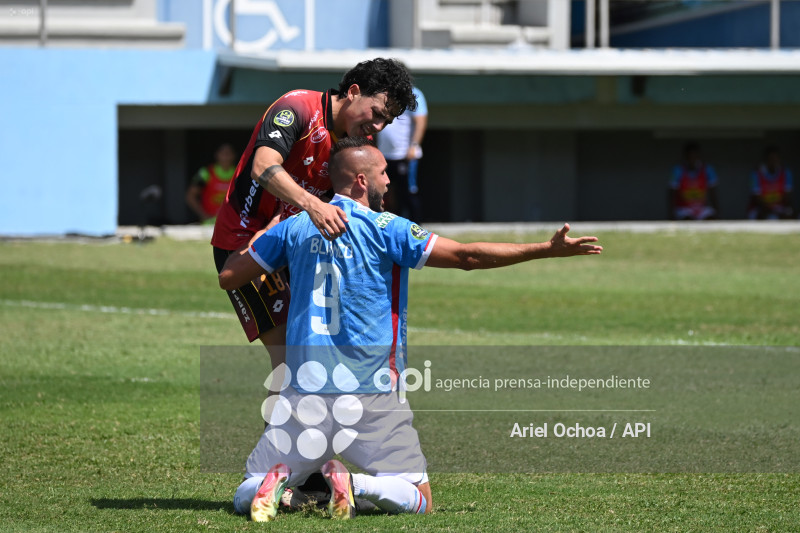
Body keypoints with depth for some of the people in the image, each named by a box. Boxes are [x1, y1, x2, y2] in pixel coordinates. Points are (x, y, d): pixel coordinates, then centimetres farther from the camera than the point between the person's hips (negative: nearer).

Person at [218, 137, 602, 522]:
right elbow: (466, 256, -8)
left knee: (246, 497, 10)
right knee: (419, 501, 7)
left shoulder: (295, 227, 6)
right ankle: (354, 485, -20)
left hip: (302, 388, 3)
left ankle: (278, 477, -23)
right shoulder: (385, 229, -5)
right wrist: (548, 249, -4)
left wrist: (263, 231, 31)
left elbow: (227, 276, 14)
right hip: (369, 393, -3)